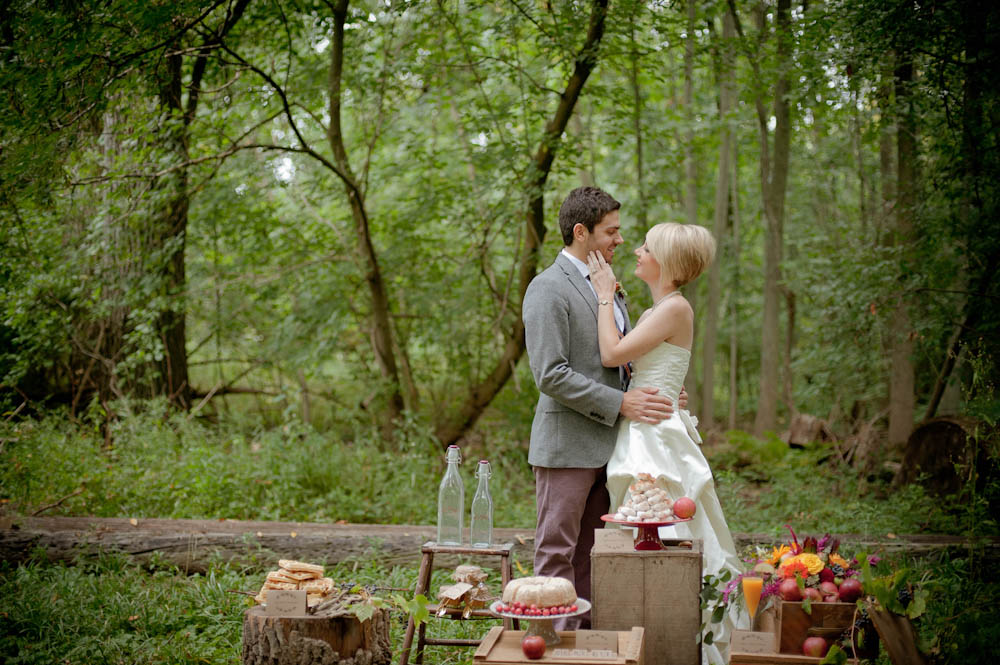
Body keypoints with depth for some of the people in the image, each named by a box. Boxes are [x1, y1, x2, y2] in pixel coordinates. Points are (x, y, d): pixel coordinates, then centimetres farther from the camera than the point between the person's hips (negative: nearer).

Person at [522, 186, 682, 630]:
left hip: (605, 443, 8)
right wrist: (620, 403, -20)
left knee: (590, 552, 13)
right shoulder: (548, 289, -12)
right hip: (567, 444, -8)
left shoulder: (608, 286, 16)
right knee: (557, 551, -2)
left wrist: (656, 392, 5)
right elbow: (550, 375, -19)